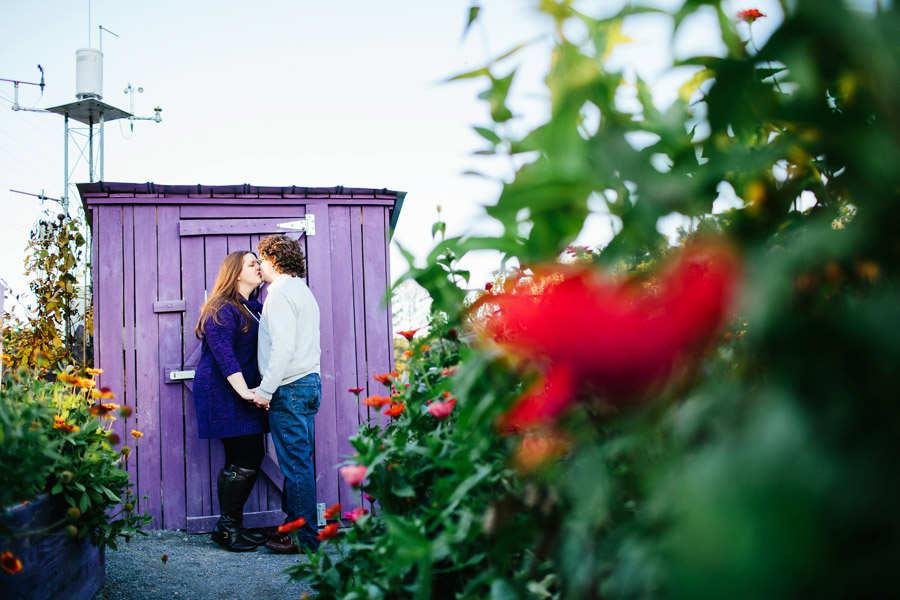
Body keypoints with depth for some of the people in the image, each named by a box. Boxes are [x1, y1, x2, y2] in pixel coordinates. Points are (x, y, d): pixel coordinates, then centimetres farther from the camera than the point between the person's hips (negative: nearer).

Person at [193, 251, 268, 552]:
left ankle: (230, 527, 15)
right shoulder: (223, 309, -10)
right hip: (223, 393, -9)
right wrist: (244, 390, -27)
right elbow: (223, 353, -19)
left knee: (241, 460, 8)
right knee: (247, 457, -11)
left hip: (243, 394, 9)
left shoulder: (254, 308, 17)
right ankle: (227, 528, 0)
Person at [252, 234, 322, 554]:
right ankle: (295, 524, 20)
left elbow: (283, 347, -20)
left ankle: (305, 537, 1)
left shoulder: (281, 293, -11)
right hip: (310, 383, 10)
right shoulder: (303, 291, 20)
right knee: (299, 461, 13)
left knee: (295, 464, -4)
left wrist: (265, 390, -16)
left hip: (289, 387, -10)